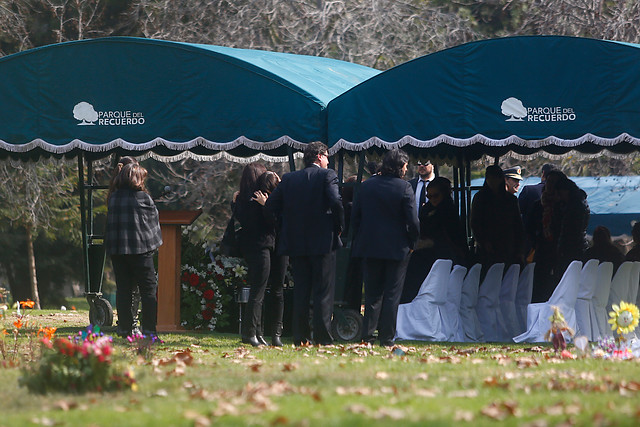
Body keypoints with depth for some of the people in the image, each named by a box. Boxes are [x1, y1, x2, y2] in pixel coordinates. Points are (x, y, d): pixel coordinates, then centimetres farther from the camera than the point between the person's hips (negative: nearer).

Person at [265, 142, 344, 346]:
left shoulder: (289, 179, 8)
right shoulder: (327, 175, -5)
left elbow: (271, 205, 7)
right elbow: (336, 202, -18)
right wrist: (339, 226, -4)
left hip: (296, 242, 4)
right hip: (323, 241, -4)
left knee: (300, 291, 9)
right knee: (323, 291, -1)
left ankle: (300, 337, 6)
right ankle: (322, 337, -5)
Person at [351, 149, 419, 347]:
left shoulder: (367, 185, 2)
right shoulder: (403, 188, -10)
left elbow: (355, 217, 5)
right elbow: (412, 221, -11)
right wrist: (411, 243, 4)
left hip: (370, 247, 4)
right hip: (397, 249, -3)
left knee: (372, 293, 11)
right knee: (392, 295, 3)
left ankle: (367, 334, 6)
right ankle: (386, 337, 2)